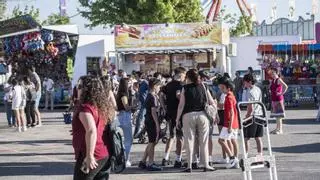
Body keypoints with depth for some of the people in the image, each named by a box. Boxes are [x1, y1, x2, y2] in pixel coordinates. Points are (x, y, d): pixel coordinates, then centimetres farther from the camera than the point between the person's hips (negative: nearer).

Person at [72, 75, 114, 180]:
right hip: (104, 155, 9)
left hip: (90, 158, -9)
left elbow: (91, 131, -31)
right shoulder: (101, 107, 12)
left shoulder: (85, 108, -16)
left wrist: (89, 155, -31)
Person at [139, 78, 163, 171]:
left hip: (148, 121, 10)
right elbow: (153, 111, -20)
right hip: (152, 122, -10)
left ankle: (143, 162, 20)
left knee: (151, 142, 17)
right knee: (152, 143, -5)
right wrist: (157, 124, -20)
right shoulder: (153, 97, -15)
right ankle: (150, 164, -1)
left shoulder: (149, 96, 15)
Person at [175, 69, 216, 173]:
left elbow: (181, 105, -4)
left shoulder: (185, 88, -1)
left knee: (189, 141, 4)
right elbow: (212, 103, 5)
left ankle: (189, 166, 4)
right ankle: (206, 165, 7)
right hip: (202, 115, 2)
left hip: (188, 115, -2)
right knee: (204, 142, 7)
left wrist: (177, 119, 2)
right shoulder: (203, 87, 5)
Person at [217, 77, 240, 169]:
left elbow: (231, 113, -21)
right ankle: (236, 162, 14)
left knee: (221, 140, -9)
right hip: (235, 123, 10)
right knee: (233, 141, 12)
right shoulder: (231, 96, 15)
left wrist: (230, 126, -23)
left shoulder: (228, 97, -16)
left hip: (230, 123, -10)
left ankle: (232, 158, -11)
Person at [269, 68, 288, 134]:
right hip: (273, 99, 9)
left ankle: (280, 130, -5)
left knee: (278, 114, -7)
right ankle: (277, 128, 22)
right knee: (276, 114, 14)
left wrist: (282, 93, -18)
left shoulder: (279, 80, -12)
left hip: (279, 99, -9)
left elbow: (286, 86, -25)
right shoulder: (272, 81, 13)